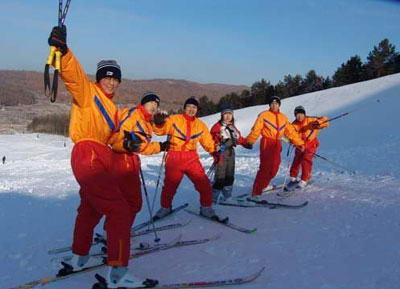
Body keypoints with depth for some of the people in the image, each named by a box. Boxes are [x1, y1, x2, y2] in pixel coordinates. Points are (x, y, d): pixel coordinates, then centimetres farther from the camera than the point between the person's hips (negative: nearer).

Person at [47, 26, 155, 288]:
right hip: (88, 155, -10)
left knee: (90, 209, 22)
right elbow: (73, 75, -25)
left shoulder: (111, 106, 22)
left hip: (100, 158, 10)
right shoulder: (87, 91, -3)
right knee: (119, 209, -14)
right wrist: (63, 51, -42)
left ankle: (79, 259, 40)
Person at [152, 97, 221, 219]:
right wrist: (159, 123, -29)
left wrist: (214, 151, -2)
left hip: (191, 158, 2)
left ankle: (206, 208, 12)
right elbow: (161, 129, -7)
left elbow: (208, 141, 14)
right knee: (170, 184, 7)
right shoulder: (174, 120, 1)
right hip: (174, 157, -2)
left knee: (203, 183, -7)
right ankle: (165, 208, 30)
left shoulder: (201, 125, 12)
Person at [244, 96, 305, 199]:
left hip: (277, 144, 6)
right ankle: (255, 193, -11)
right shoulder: (264, 115, -1)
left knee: (274, 168, 6)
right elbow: (255, 130, -8)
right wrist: (249, 142, -18)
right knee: (265, 167, -14)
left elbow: (291, 131, 18)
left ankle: (264, 185, 30)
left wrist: (299, 143, 16)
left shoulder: (283, 117, 15)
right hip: (266, 143, -6)